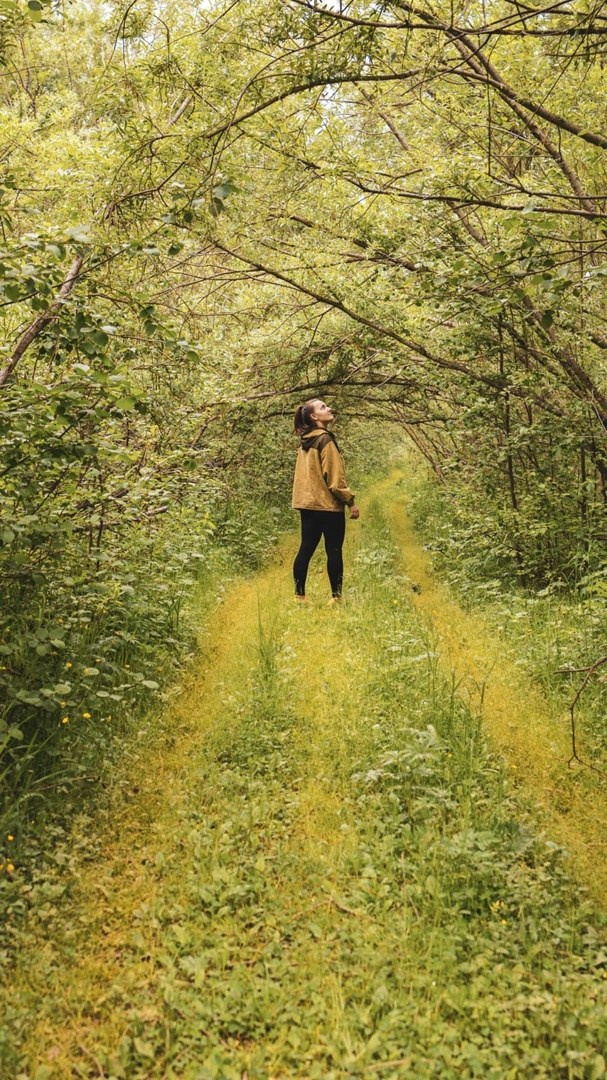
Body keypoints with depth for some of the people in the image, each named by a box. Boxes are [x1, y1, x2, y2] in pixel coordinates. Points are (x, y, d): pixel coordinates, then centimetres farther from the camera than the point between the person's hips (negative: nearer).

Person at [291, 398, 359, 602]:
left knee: (306, 548, 8)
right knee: (333, 550, -1)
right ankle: (336, 596, 3)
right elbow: (334, 477, -16)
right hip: (328, 504, -8)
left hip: (308, 503, 8)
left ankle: (299, 594, 9)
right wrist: (350, 501, -11)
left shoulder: (306, 442, 13)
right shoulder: (325, 440, -13)